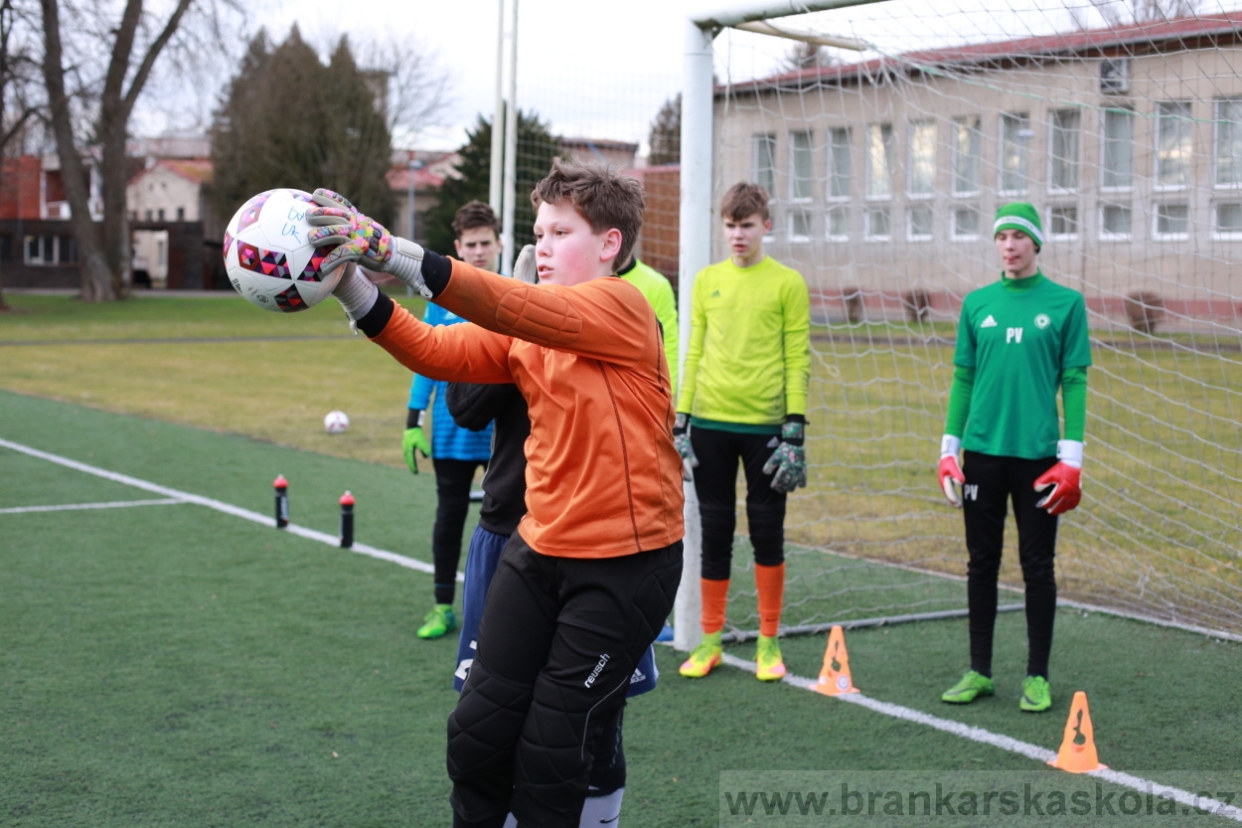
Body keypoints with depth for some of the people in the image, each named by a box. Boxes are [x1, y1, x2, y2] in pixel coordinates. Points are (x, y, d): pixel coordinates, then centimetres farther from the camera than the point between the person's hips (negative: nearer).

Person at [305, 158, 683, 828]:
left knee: (550, 753, 1)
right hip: (539, 548, 7)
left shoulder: (620, 307, -13)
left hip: (624, 564, -7)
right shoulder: (526, 328, 9)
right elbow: (438, 353, -6)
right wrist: (352, 288, -21)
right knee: (478, 732, 8)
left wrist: (391, 251, -38)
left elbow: (514, 308, -30)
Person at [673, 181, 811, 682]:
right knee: (714, 532, 8)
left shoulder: (787, 283, 0)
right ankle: (710, 640, 19)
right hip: (710, 425, 3)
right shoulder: (706, 280, 9)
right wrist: (680, 422, 6)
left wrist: (795, 429, -9)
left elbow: (798, 360, -3)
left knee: (767, 533, 5)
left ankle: (769, 643, 17)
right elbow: (693, 353, 11)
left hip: (764, 426, -3)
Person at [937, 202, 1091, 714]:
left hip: (1037, 454, -3)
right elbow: (963, 377, 10)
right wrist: (949, 448, 6)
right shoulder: (977, 303, 7)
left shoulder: (1065, 303, 0)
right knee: (982, 563, 9)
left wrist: (1072, 456, -7)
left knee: (1037, 566, 5)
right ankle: (979, 672, 19)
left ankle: (1037, 677, 15)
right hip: (982, 451, 3)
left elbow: (1074, 381, -2)